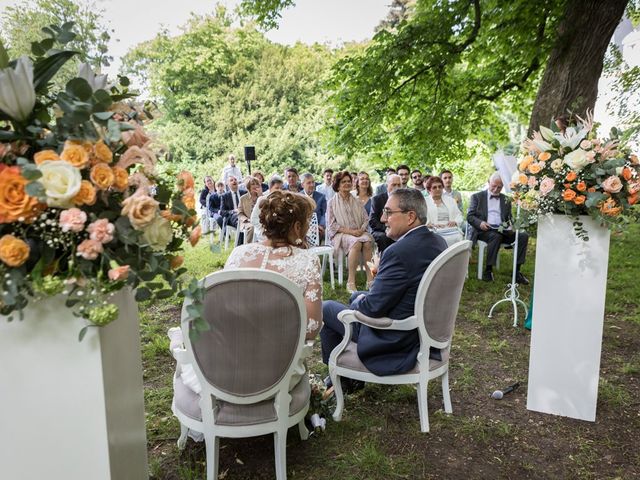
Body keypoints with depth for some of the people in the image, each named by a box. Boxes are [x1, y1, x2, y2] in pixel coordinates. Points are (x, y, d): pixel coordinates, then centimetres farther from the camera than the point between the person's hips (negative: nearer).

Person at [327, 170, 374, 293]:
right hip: (340, 234, -3)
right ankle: (351, 281, -35)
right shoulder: (332, 203, 5)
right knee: (356, 242, -36)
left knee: (368, 240, -31)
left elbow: (366, 219, 14)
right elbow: (331, 224, -3)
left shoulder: (356, 201, 18)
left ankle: (370, 279, -33)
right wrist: (349, 231, -13)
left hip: (358, 232, 4)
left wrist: (361, 230, -8)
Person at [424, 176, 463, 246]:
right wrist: (432, 225, -18)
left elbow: (459, 215, 21)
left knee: (457, 237, -27)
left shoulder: (450, 200, 24)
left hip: (453, 232, 3)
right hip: (435, 233, -3)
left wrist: (455, 222, -2)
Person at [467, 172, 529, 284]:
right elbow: (469, 216, 3)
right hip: (484, 230, -4)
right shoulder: (477, 197, 11)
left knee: (523, 235, -21)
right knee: (496, 236, -37)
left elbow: (509, 218, 21)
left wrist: (509, 226, -4)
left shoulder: (506, 200, 22)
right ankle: (488, 270, -26)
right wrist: (480, 223, -18)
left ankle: (516, 271, -17)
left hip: (501, 230, 4)